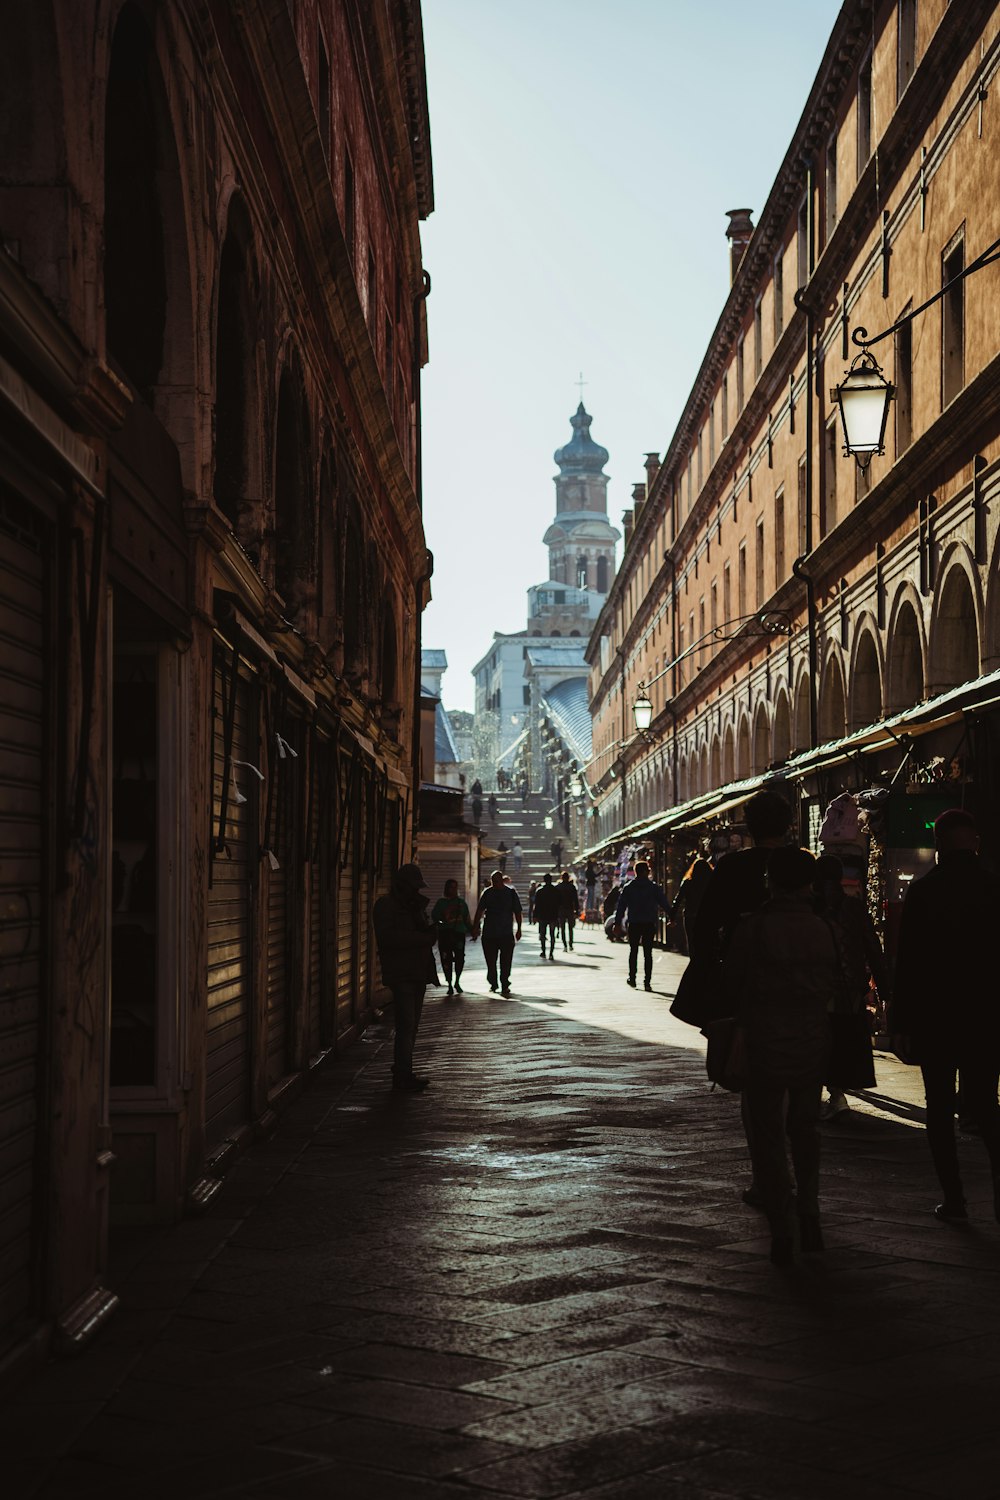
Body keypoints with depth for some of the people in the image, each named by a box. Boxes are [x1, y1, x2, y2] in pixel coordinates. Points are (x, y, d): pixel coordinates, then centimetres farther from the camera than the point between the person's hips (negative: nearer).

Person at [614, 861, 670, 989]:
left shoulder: (628, 888, 3)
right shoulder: (654, 887, -1)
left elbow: (621, 906, 1)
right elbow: (664, 903, -2)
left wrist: (618, 923, 2)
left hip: (634, 924, 1)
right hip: (649, 924, -1)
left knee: (633, 951, 16)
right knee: (648, 953, 1)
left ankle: (632, 978, 16)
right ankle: (647, 982, -4)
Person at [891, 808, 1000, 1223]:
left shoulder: (922, 892, -6)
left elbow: (906, 963, -6)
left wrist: (899, 1024, -1)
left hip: (933, 1017, -1)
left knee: (940, 1108, 8)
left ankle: (953, 1198, 6)